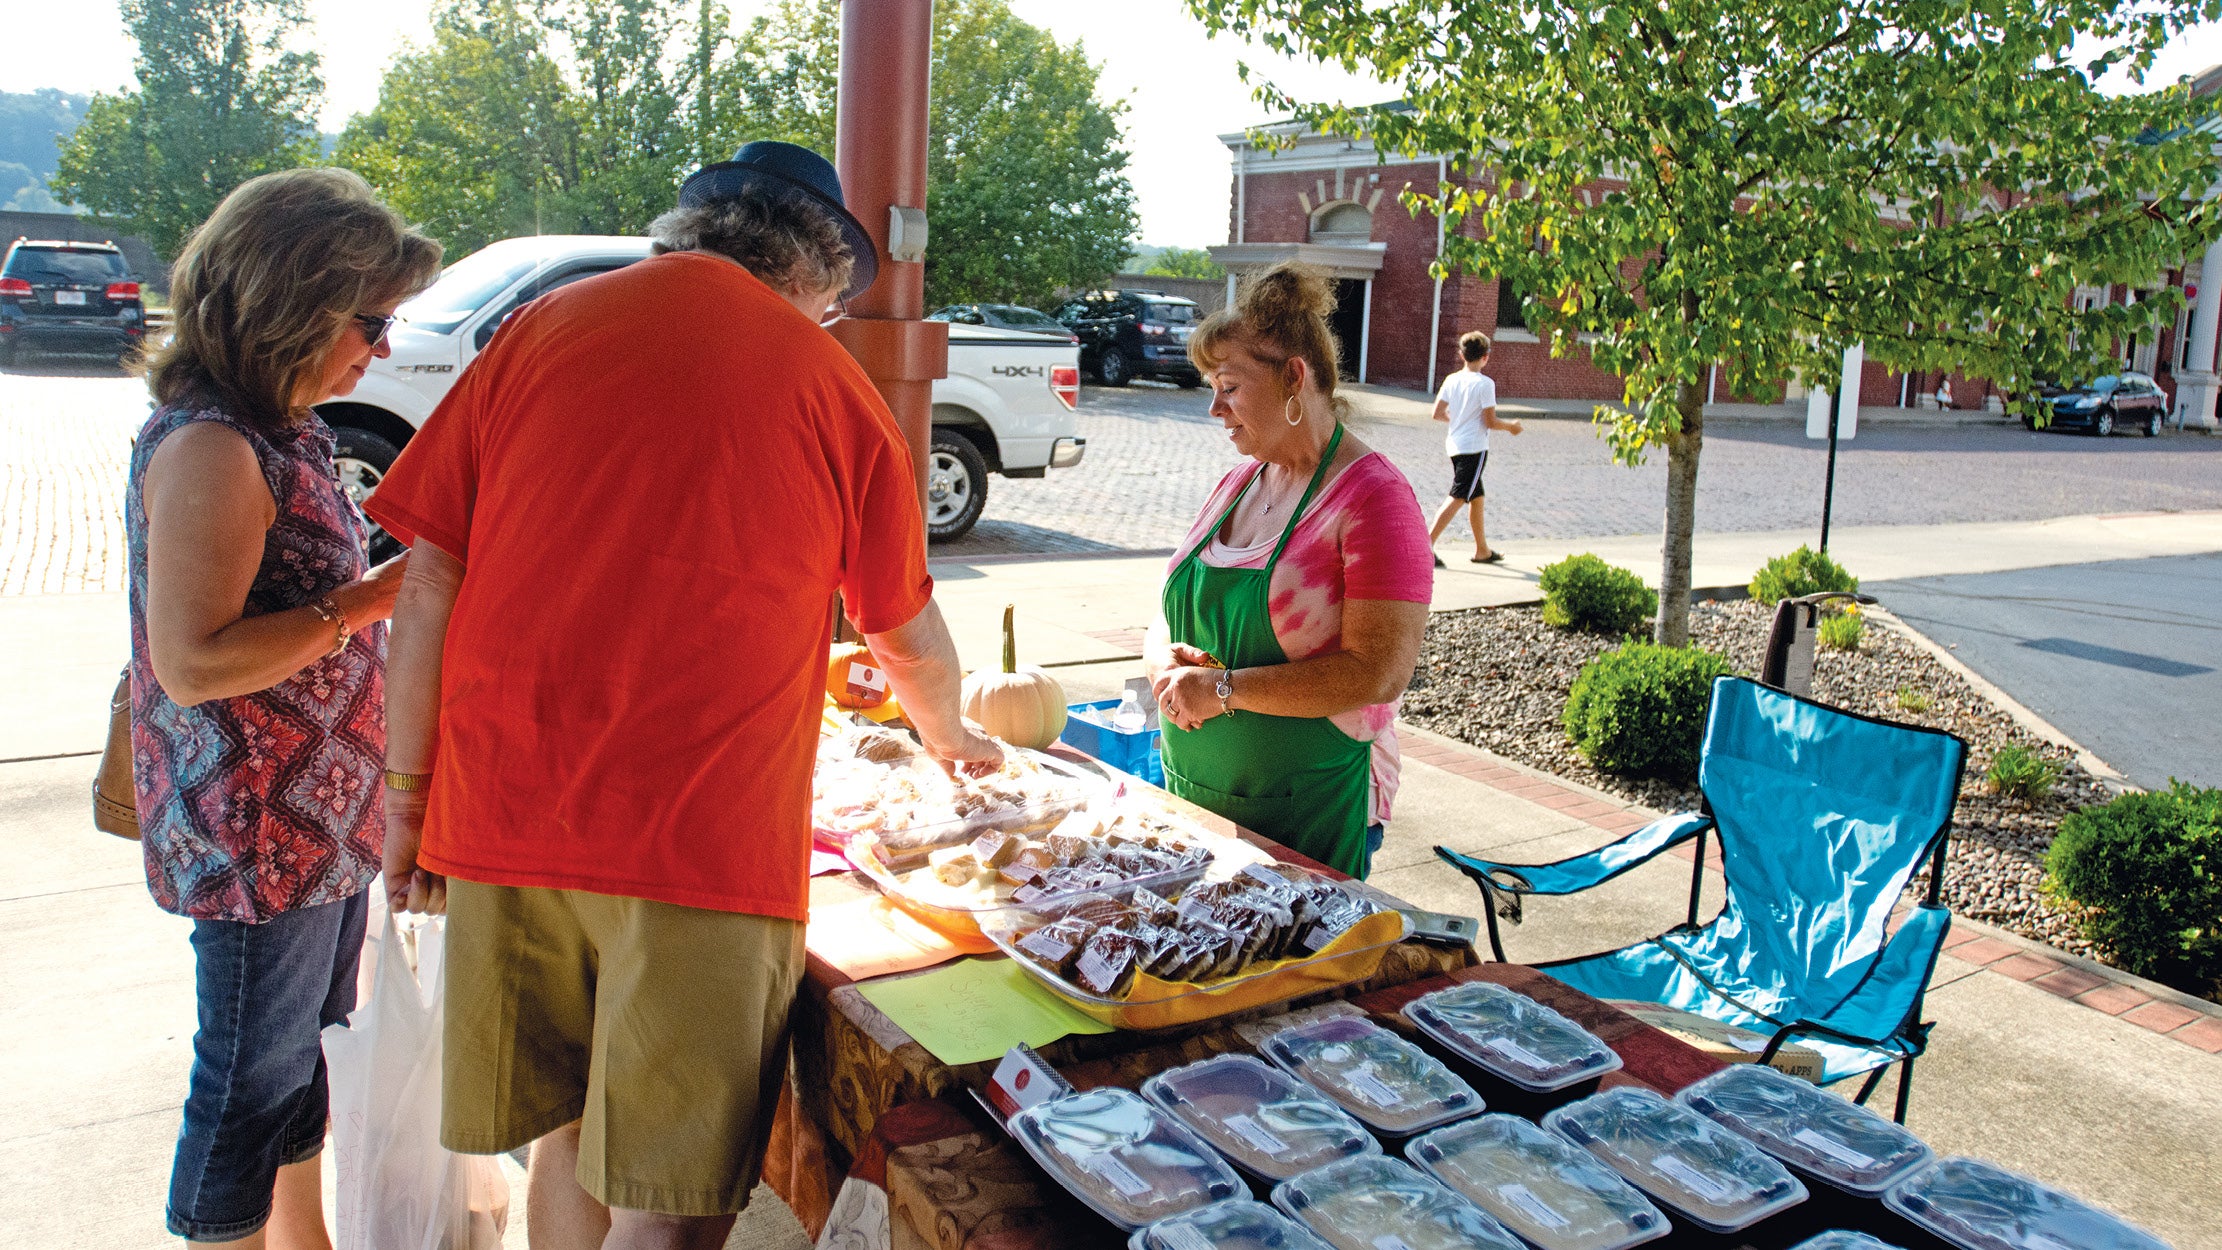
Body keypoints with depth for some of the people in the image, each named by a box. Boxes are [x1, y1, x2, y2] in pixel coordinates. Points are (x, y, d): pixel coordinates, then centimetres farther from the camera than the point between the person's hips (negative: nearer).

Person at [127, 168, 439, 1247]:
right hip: (255, 835, -10)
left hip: (322, 816, 10)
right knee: (250, 1083, 7)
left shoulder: (276, 433, 9)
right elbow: (192, 664, -25)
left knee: (303, 1050, 23)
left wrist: (402, 582, 6)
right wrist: (370, 599, -24)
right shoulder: (208, 447, -21)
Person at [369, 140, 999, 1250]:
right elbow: (909, 636, 15)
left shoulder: (540, 329, 9)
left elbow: (428, 584, 5)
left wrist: (408, 791, 13)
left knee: (565, 1137, 20)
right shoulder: (831, 382, 4)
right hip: (705, 834, -3)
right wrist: (952, 739, 35)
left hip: (507, 814, 4)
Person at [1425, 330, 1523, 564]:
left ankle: (1482, 550, 27)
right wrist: (1510, 425, 5)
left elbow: (1438, 413, 6)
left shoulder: (1451, 380, 4)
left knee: (1476, 496, 18)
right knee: (1457, 498, -8)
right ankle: (1427, 544, -16)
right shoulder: (1485, 384, -13)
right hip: (1475, 447, -7)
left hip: (1455, 445, 7)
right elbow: (1490, 422, -13)